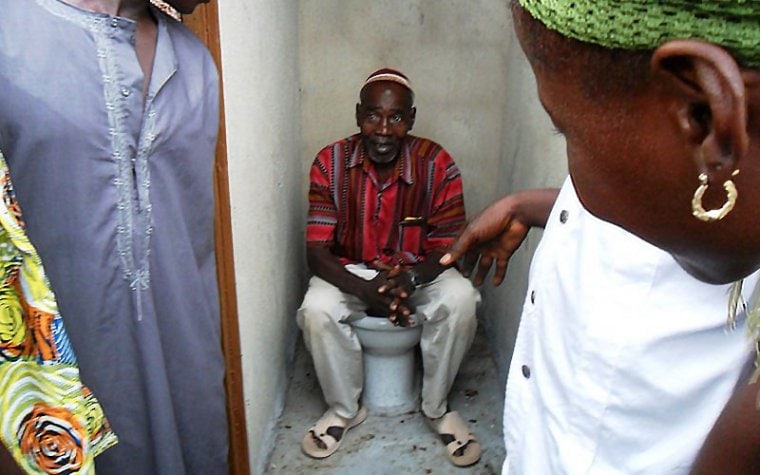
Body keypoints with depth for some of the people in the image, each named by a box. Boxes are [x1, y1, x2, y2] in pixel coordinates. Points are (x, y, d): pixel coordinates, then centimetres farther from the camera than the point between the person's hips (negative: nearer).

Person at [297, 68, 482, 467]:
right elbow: (317, 251, -16)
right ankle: (343, 408, -1)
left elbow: (448, 247, -12)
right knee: (316, 310, -29)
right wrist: (367, 290, -32)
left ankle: (436, 407, -3)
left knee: (460, 300, -29)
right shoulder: (330, 163, -15)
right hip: (350, 272, 0)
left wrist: (409, 278, -33)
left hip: (418, 271, 0)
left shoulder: (437, 164, -15)